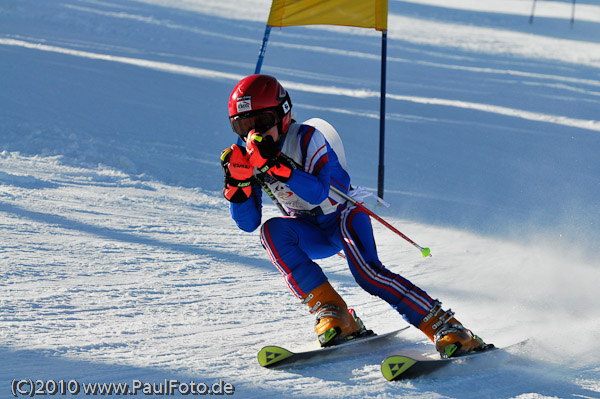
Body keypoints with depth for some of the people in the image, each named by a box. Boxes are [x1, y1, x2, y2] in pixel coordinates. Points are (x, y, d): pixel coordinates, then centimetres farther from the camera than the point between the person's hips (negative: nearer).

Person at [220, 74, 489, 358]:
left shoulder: (306, 137, -20)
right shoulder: (249, 159, -4)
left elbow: (317, 194, -34)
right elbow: (248, 223, -7)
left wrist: (276, 166, -43)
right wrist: (237, 184, -23)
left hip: (343, 217, -5)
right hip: (312, 235, 5)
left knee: (366, 272, -31)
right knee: (272, 231, -27)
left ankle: (447, 329, -30)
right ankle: (331, 312, -29)